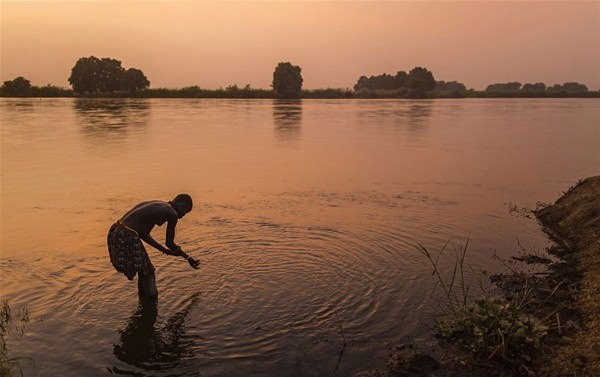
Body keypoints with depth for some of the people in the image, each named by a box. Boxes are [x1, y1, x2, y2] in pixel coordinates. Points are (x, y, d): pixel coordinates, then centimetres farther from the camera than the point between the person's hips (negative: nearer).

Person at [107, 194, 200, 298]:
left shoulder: (156, 205, 20)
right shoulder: (172, 214, -6)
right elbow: (169, 243, 1)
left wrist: (164, 250, 28)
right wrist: (188, 257, 16)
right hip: (127, 238, -9)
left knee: (144, 271, 24)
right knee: (148, 273, 8)